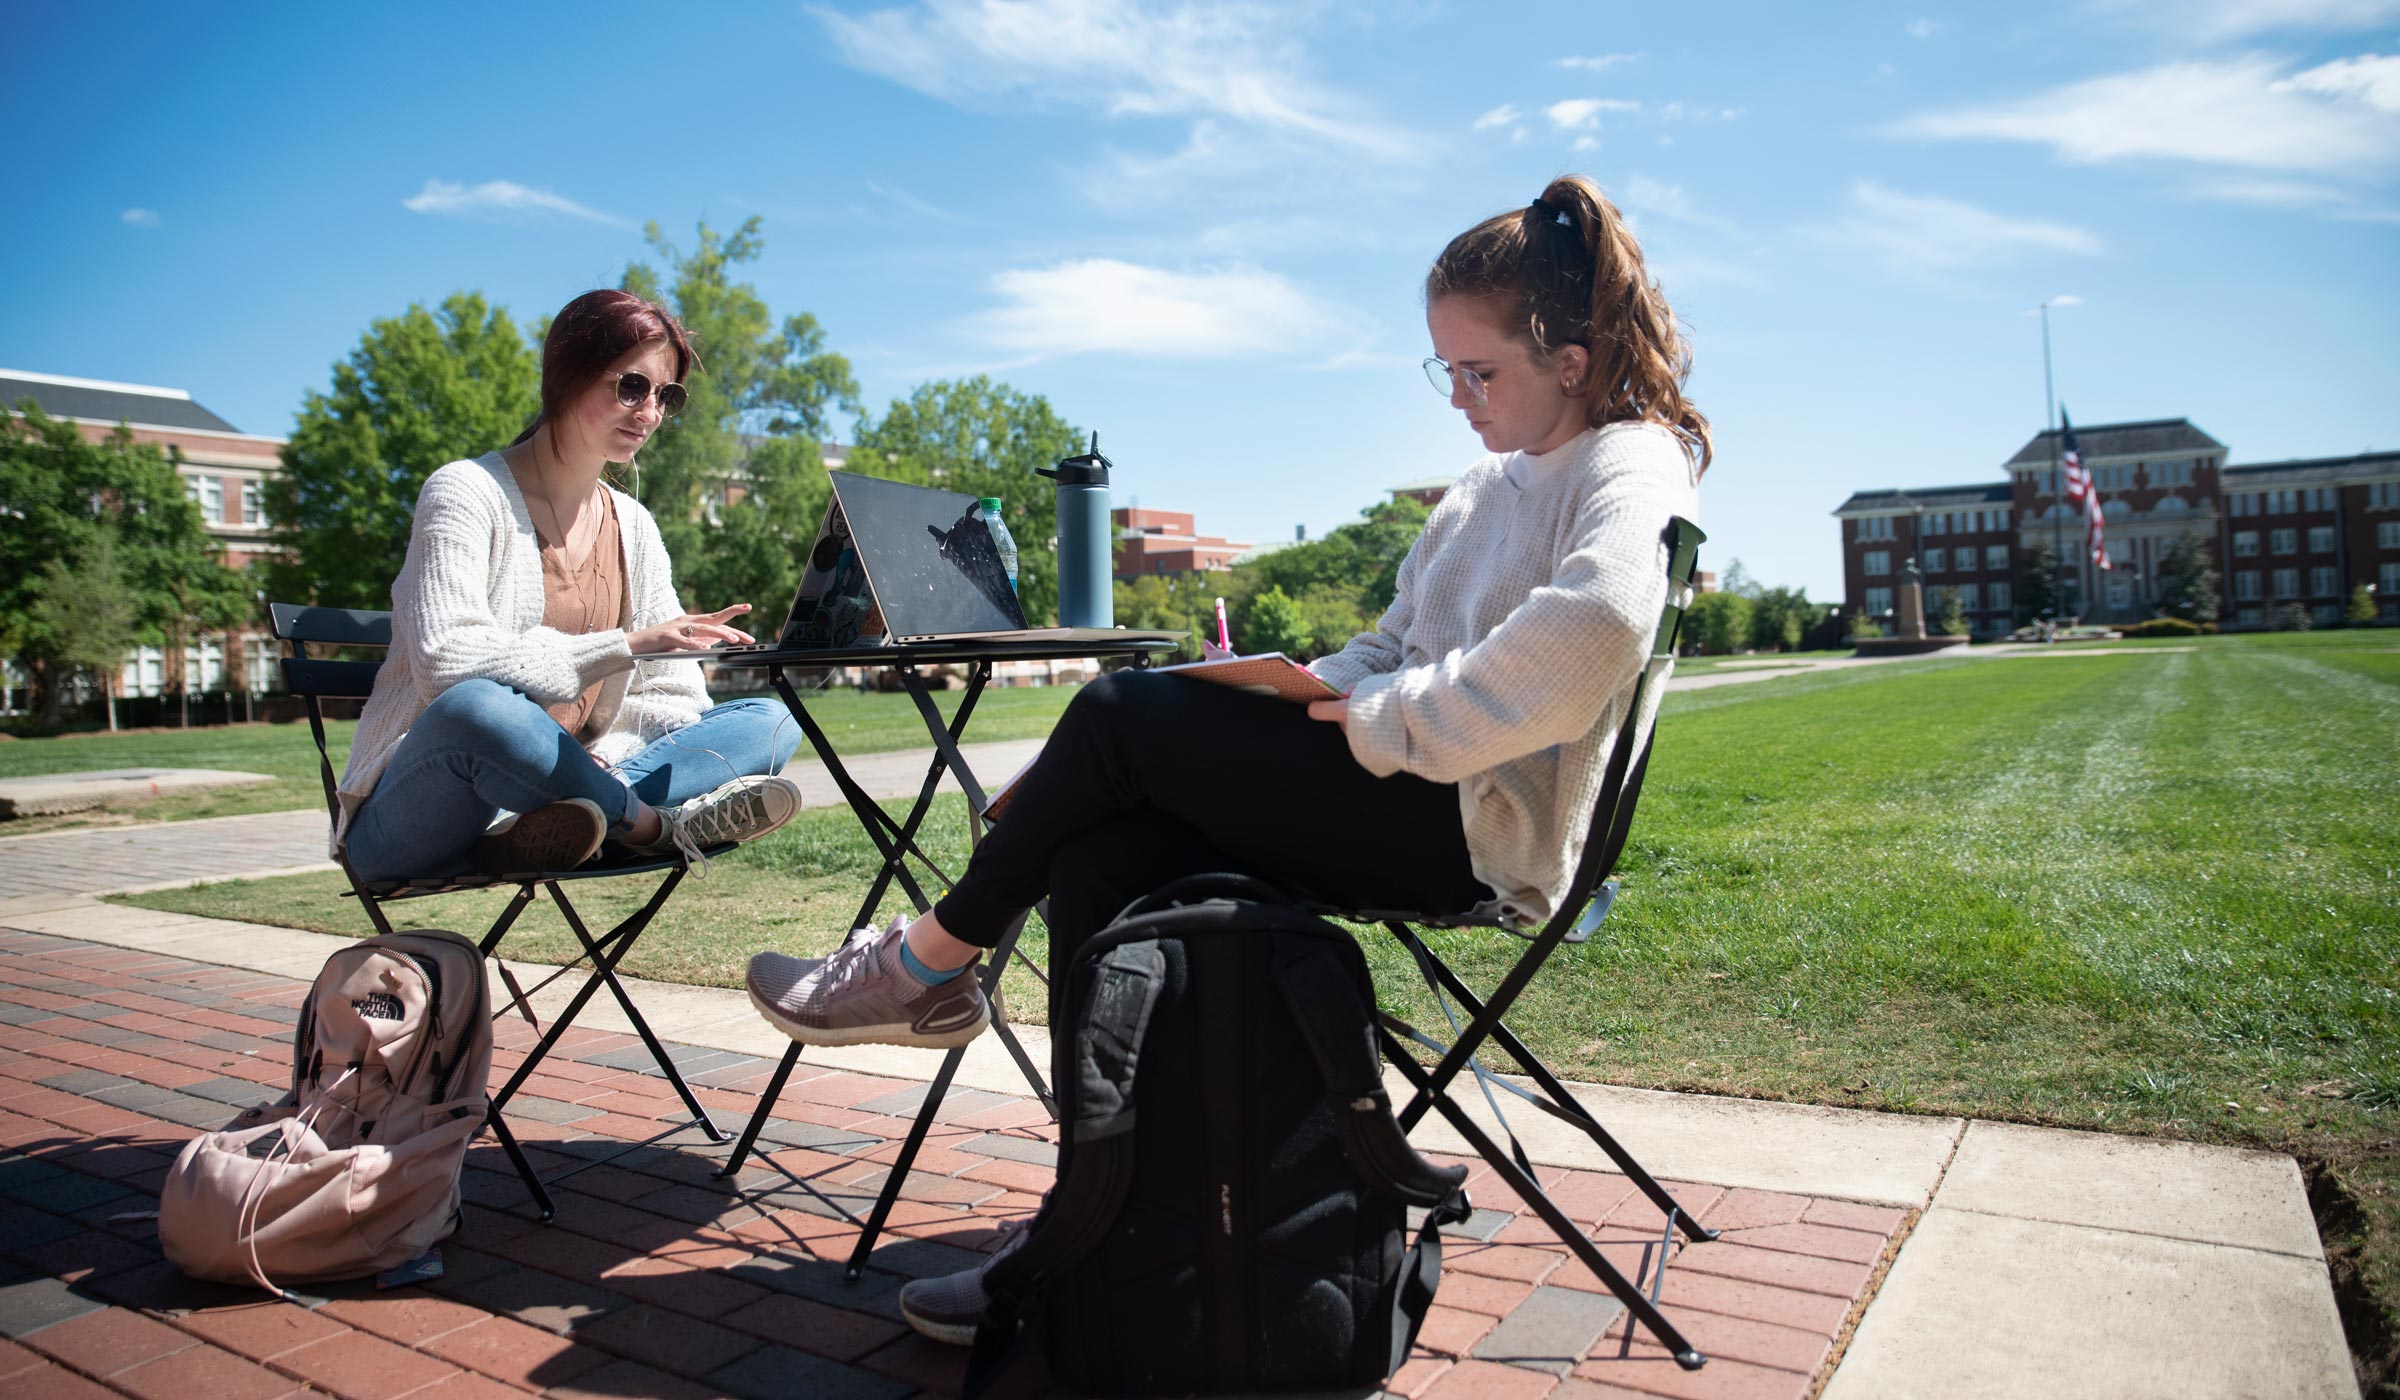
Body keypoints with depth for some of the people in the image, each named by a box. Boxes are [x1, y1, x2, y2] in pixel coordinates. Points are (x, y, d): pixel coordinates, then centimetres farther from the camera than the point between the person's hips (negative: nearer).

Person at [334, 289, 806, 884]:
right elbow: (447, 663, -22)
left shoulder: (633, 526, 12)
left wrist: (610, 754, -14)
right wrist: (623, 646, -26)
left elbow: (675, 697, 7)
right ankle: (662, 824, -18)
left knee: (771, 721, -10)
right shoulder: (467, 492, -6)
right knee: (474, 707, -40)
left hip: (563, 782, 6)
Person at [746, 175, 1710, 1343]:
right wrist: (1289, 697, 4)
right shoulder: (1490, 486, 24)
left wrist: (1377, 724, -23)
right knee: (1099, 861, -13)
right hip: (1409, 804, 9)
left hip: (1482, 824, -9)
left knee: (1123, 713, -16)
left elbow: (1588, 628, -28)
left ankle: (931, 964, 4)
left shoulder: (1629, 467, -5)